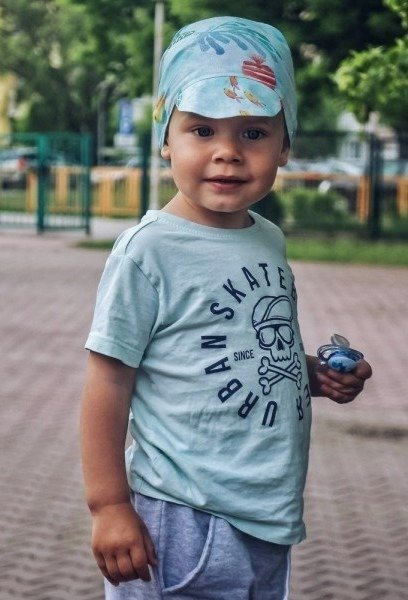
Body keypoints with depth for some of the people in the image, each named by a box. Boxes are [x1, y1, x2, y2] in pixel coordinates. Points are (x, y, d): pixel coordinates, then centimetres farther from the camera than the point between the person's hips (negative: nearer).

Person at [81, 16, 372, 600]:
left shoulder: (270, 241, 6)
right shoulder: (147, 252, -15)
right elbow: (109, 381, -13)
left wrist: (318, 375, 4)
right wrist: (109, 504, -14)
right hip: (182, 524, -7)